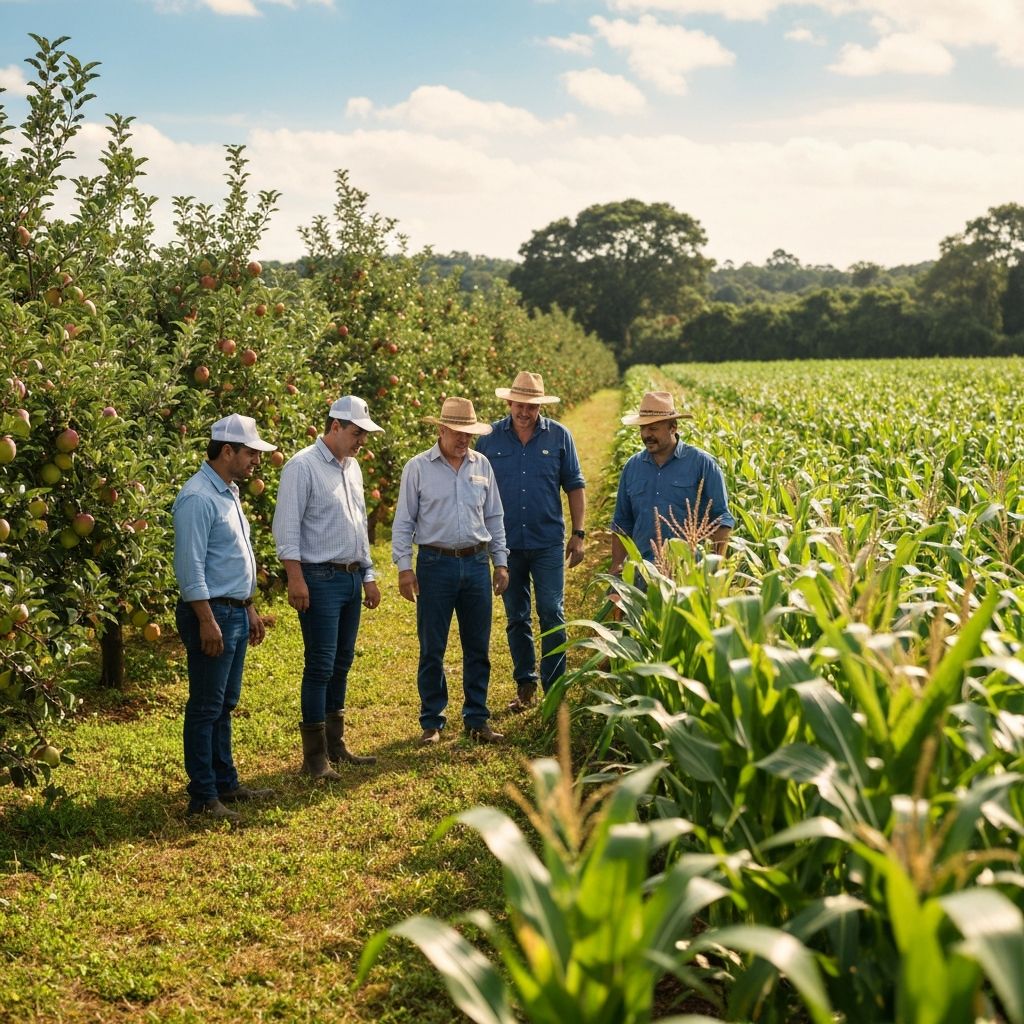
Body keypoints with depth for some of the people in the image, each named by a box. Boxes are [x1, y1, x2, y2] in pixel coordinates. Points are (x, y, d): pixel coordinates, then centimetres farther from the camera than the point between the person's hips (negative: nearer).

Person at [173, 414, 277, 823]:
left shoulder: (228, 492, 14)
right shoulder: (198, 497, -17)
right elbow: (190, 566, -21)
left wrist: (249, 609, 22)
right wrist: (207, 620, -23)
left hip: (236, 612, 10)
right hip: (211, 613, -10)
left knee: (225, 705, 16)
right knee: (205, 708, -3)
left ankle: (225, 783, 25)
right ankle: (203, 797, 3)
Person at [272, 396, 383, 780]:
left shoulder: (352, 467, 14)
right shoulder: (303, 466, -11)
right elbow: (287, 528, -15)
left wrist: (369, 576, 20)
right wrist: (296, 579, -19)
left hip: (352, 577, 8)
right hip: (320, 578, -8)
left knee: (342, 664, 13)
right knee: (320, 666, -5)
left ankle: (335, 744, 24)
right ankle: (314, 755, 3)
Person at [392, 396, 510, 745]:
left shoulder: (482, 465, 7)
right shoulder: (417, 468, -3)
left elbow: (494, 518, 13)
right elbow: (403, 522, -1)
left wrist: (501, 562, 10)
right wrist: (404, 567, -7)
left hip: (476, 563, 3)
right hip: (435, 563, -3)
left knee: (478, 648, 8)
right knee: (432, 650, 3)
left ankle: (477, 719, 18)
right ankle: (432, 721, 14)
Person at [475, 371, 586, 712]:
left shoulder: (559, 436, 0)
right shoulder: (489, 438, 1)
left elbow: (575, 486, 5)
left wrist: (578, 533, 0)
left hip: (548, 543, -1)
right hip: (507, 544, 1)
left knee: (552, 616, -4)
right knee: (516, 619, 10)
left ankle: (555, 689, 5)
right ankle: (525, 684, 23)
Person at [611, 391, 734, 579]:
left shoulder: (701, 463, 0)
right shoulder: (632, 466, 12)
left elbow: (722, 520, -1)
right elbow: (622, 524, 18)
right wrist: (617, 565, 6)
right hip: (642, 569, 4)